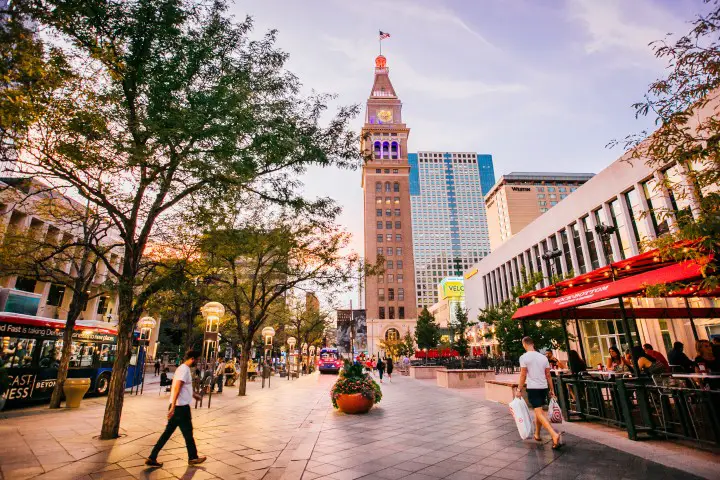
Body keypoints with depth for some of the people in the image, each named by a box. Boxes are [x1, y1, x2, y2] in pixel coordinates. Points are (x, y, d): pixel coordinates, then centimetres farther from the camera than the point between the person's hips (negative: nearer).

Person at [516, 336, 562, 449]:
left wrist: (519, 390, -5)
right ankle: (537, 435, 31)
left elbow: (523, 375, -12)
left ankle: (555, 435, -23)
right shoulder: (543, 357, 5)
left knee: (539, 413, -6)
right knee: (538, 411, 20)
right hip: (543, 388, 6)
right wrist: (552, 390, 16)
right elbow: (548, 375, 8)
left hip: (532, 388, -6)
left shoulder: (524, 357, -11)